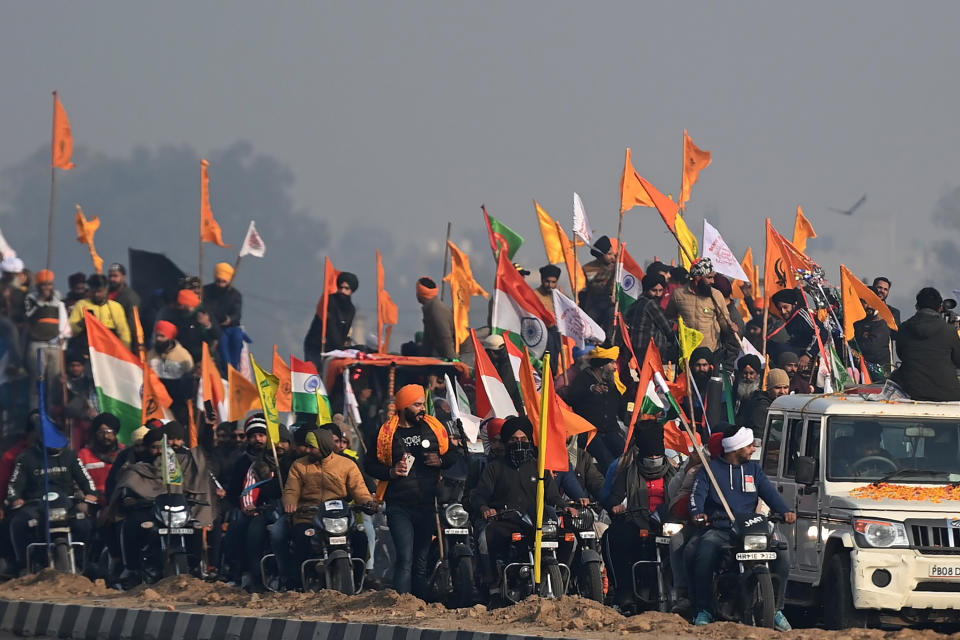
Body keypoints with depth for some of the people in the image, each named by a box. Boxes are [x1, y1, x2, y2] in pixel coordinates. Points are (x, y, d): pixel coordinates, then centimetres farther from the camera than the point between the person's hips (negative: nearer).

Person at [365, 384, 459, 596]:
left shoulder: (434, 427, 8)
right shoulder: (387, 433, 0)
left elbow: (453, 454, 18)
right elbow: (371, 465, 5)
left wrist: (440, 461, -4)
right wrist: (391, 471, -13)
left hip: (428, 504, 3)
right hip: (399, 506, -3)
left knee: (421, 560, 10)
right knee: (405, 559, -15)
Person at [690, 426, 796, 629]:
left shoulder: (753, 469, 19)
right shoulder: (710, 469, 8)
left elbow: (769, 492, 7)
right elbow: (697, 494, -4)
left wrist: (785, 511, -13)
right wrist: (697, 513, -26)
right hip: (718, 531, -4)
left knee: (782, 555, -17)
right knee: (705, 552, -35)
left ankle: (776, 610, -3)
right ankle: (704, 611, -23)